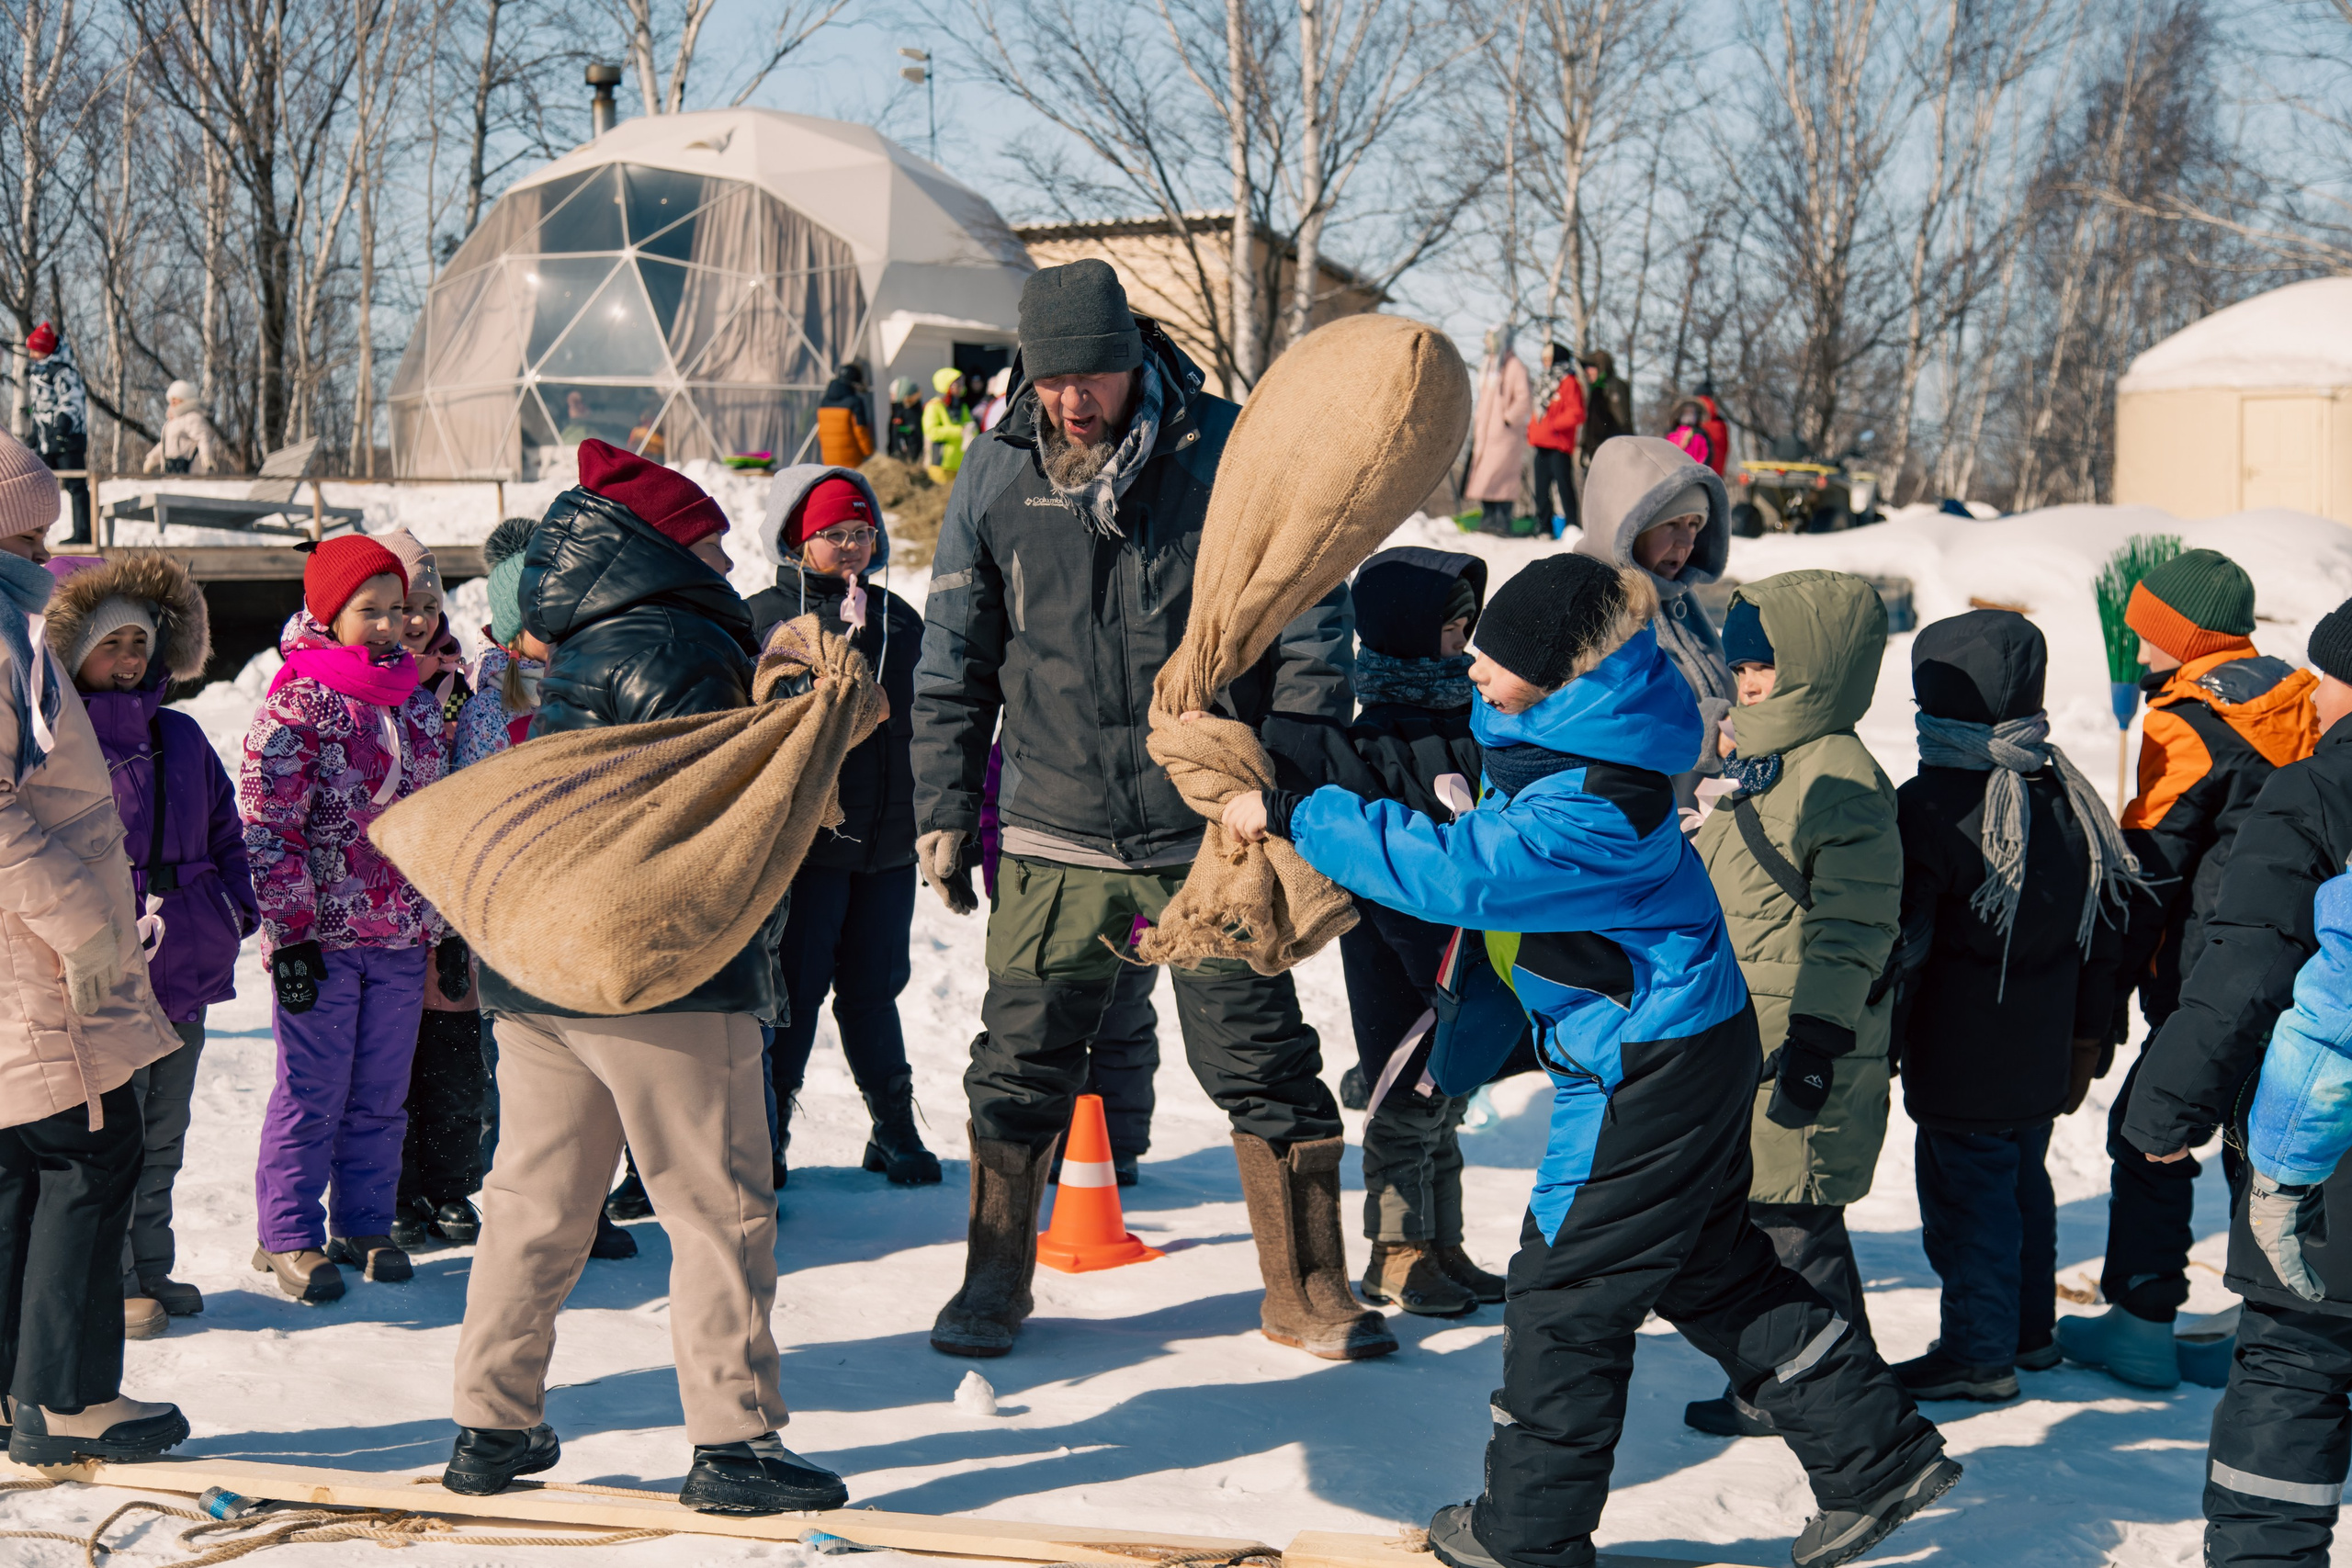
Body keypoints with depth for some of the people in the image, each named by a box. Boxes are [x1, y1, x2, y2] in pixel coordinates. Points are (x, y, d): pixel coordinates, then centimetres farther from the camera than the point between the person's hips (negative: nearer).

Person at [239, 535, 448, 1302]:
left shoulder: (417, 700, 11)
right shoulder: (295, 703, -8)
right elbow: (266, 829, -11)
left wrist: (444, 920, 17)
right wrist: (289, 935, -15)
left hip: (402, 933, 5)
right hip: (320, 932, -5)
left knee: (381, 1093, 10)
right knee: (313, 1093, 0)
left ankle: (364, 1225, 22)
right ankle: (288, 1237, 11)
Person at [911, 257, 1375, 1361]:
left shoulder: (1230, 454, -6)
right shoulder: (997, 473, 0)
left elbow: (1309, 629, 0)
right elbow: (954, 663, 8)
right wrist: (945, 812, 6)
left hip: (1211, 829, -1)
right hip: (1054, 835, 2)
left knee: (1265, 1069, 4)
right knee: (1019, 1072, 8)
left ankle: (1306, 1296, 19)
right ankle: (994, 1286, 26)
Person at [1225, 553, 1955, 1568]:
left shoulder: (1591, 809, -29)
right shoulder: (1547, 735, 2)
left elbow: (1455, 873, -34)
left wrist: (1296, 819, -29)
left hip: (1651, 1069, -10)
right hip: (1693, 1042, 10)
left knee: (1562, 1292, 2)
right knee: (1715, 1272, 20)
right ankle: (1876, 1457, 26)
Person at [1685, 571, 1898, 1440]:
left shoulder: (1840, 780, -16)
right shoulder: (1756, 765, 16)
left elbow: (1853, 925, -19)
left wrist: (1818, 1036, -23)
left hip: (1799, 1046, -10)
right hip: (1741, 1038, 10)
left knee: (1791, 1215, -3)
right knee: (1754, 1207, 15)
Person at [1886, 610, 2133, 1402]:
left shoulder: (1930, 807, -17)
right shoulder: (2067, 799, 5)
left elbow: (1902, 945, -15)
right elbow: (2102, 936, 13)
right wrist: (2086, 1040, 23)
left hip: (1960, 1062, -7)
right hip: (2041, 1058, 7)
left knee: (1965, 1195, 1)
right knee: (2023, 1184, 20)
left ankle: (1979, 1352, 8)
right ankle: (2029, 1330, 31)